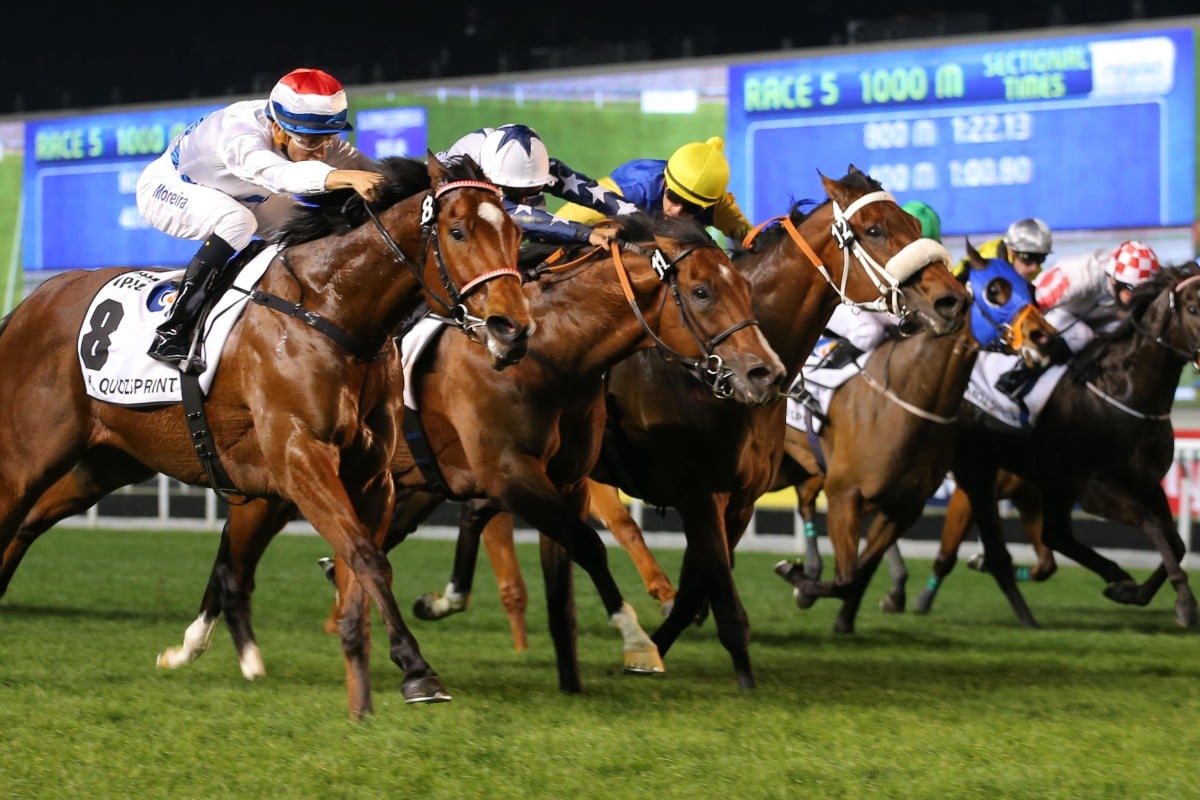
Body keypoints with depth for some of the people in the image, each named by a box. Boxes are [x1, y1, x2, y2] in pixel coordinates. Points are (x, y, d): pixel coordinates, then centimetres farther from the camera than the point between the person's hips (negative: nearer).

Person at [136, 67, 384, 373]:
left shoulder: (311, 134, -19)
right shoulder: (239, 137, -43)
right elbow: (279, 173, -62)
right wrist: (346, 177, -78)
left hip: (229, 196, 8)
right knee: (236, 220, -36)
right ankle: (171, 333, -32)